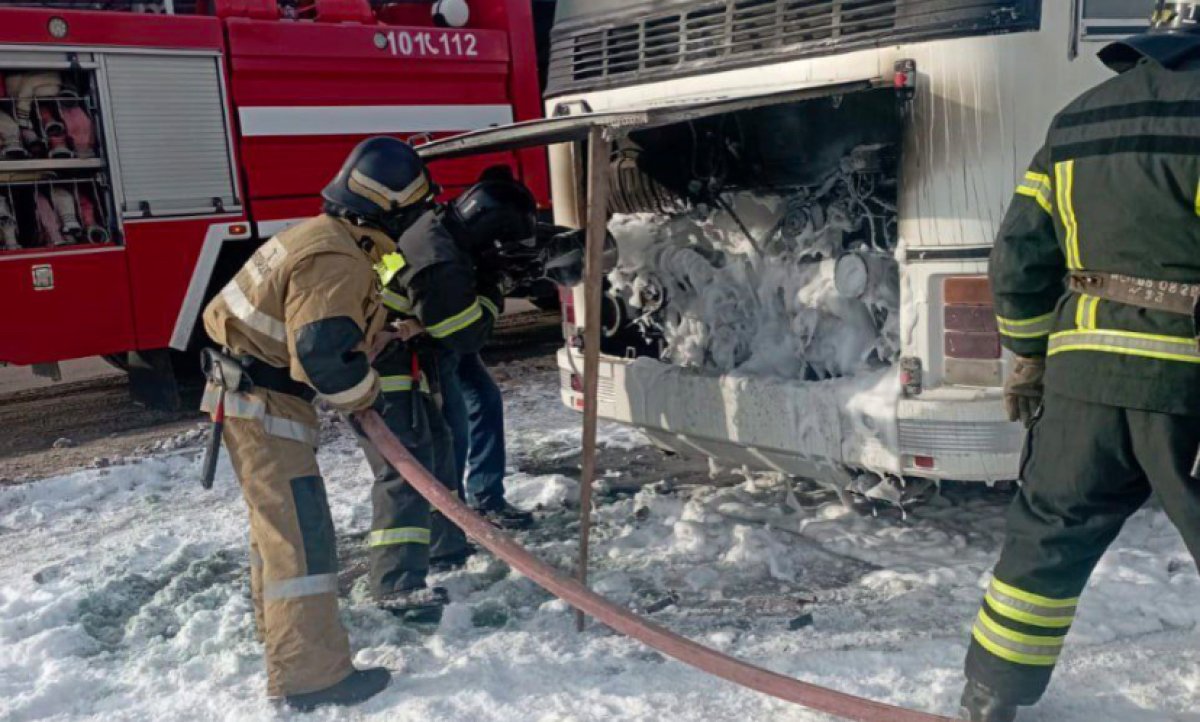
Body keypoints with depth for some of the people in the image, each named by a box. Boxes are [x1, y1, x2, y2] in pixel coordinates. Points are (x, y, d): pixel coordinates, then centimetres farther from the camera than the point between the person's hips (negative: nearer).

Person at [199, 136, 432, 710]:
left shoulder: (323, 237, 10)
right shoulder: (336, 260, -23)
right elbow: (324, 351, -30)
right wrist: (365, 396, -12)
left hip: (251, 396, 11)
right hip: (264, 405, -11)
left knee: (277, 516, 24)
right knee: (300, 532, -9)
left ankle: (278, 624, 42)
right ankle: (309, 674, -4)